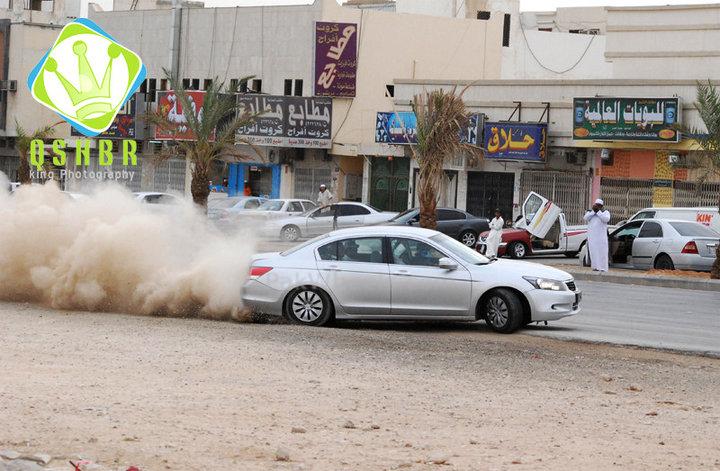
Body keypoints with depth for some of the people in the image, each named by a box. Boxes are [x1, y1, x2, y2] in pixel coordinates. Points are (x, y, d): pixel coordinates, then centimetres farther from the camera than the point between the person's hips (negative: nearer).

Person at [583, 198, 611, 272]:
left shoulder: (605, 212, 8)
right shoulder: (589, 211, 14)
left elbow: (606, 219, -13)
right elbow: (585, 218, -5)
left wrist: (598, 211, -11)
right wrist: (593, 211, -10)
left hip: (601, 236, -2)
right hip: (592, 235, 2)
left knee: (602, 251, -8)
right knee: (593, 252, -2)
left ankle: (603, 268, -8)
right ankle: (595, 267, 0)